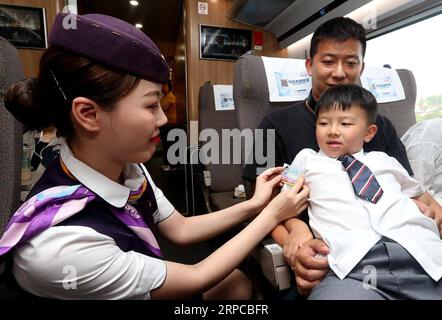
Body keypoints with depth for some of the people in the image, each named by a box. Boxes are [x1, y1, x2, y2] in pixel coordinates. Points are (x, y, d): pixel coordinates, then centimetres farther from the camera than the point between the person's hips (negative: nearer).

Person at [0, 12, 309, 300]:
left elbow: (180, 229, -4)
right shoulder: (58, 244, -38)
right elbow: (196, 280, -26)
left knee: (237, 281, 6)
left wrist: (254, 205, -10)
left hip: (147, 280, 5)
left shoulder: (127, 168, -17)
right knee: (233, 283, 0)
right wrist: (273, 214, -20)